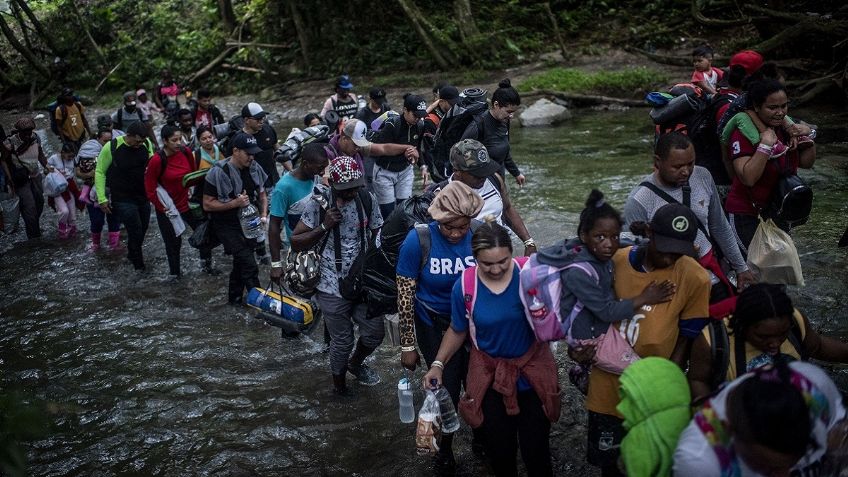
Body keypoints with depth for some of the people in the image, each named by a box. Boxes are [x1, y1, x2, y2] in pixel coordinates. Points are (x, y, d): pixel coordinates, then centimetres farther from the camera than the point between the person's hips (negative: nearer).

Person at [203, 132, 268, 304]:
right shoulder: (219, 172, -18)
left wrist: (263, 215, -4)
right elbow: (207, 204, -15)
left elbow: (262, 195, 13)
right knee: (248, 261, -18)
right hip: (227, 225, -6)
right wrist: (235, 203, -24)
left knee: (241, 262, 17)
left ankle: (235, 297, 34)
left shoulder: (254, 168, -1)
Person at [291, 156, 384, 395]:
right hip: (333, 287, -3)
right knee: (342, 342, 8)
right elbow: (296, 242, -8)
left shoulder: (367, 199, -4)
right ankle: (339, 385, 35)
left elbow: (377, 236, 6)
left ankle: (356, 363, 44)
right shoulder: (318, 204, -13)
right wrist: (324, 226, -22)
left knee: (375, 333, 10)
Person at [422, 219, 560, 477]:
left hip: (533, 369, -1)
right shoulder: (464, 286, -15)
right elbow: (458, 330, 1)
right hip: (490, 374, 1)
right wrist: (438, 364, -4)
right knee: (499, 448, 15)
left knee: (536, 447, 9)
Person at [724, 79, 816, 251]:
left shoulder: (787, 127, 1)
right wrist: (765, 145, -32)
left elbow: (806, 163, 9)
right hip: (746, 216, -7)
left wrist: (808, 136, -6)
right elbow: (748, 178, -29)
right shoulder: (743, 133, -20)